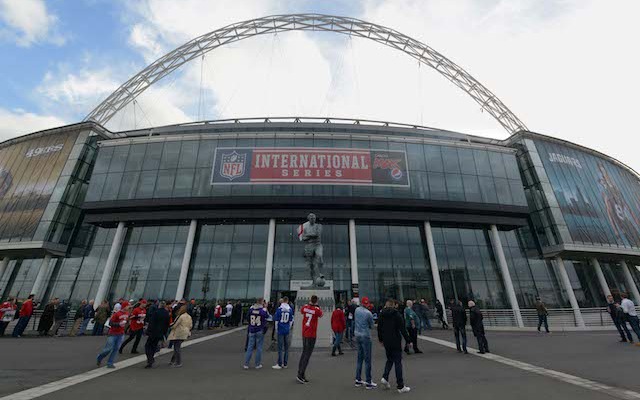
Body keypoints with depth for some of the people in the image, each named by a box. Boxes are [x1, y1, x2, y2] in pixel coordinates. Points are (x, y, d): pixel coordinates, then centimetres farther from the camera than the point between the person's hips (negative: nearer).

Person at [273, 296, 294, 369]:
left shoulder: (279, 309, -10)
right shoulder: (290, 309, -2)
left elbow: (276, 320, -6)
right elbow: (291, 321, 4)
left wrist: (276, 329, 8)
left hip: (280, 330, -3)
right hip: (287, 331, 3)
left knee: (280, 347, 3)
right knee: (286, 347, 12)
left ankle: (280, 364, 7)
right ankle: (285, 364, 19)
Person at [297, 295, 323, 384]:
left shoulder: (305, 307, -1)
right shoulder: (317, 309, -15)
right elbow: (321, 315, 7)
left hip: (304, 334, 6)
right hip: (311, 335, -6)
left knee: (304, 353, 16)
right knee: (307, 355, 0)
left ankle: (301, 374, 22)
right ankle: (300, 375, -2)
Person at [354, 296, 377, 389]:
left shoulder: (357, 310, 0)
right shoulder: (368, 313, -17)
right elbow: (372, 326, -4)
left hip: (357, 335, 6)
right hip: (365, 336, -6)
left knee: (360, 358, 16)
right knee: (367, 359, 2)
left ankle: (358, 380, 22)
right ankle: (368, 382, 7)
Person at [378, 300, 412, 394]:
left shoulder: (382, 314, 4)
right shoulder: (396, 314, -11)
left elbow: (379, 328, 10)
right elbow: (402, 329, -14)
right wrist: (408, 340, -6)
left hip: (386, 342, 5)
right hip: (395, 341, -5)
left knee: (389, 360, 21)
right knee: (398, 362, 4)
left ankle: (385, 377, 5)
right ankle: (400, 386, 9)